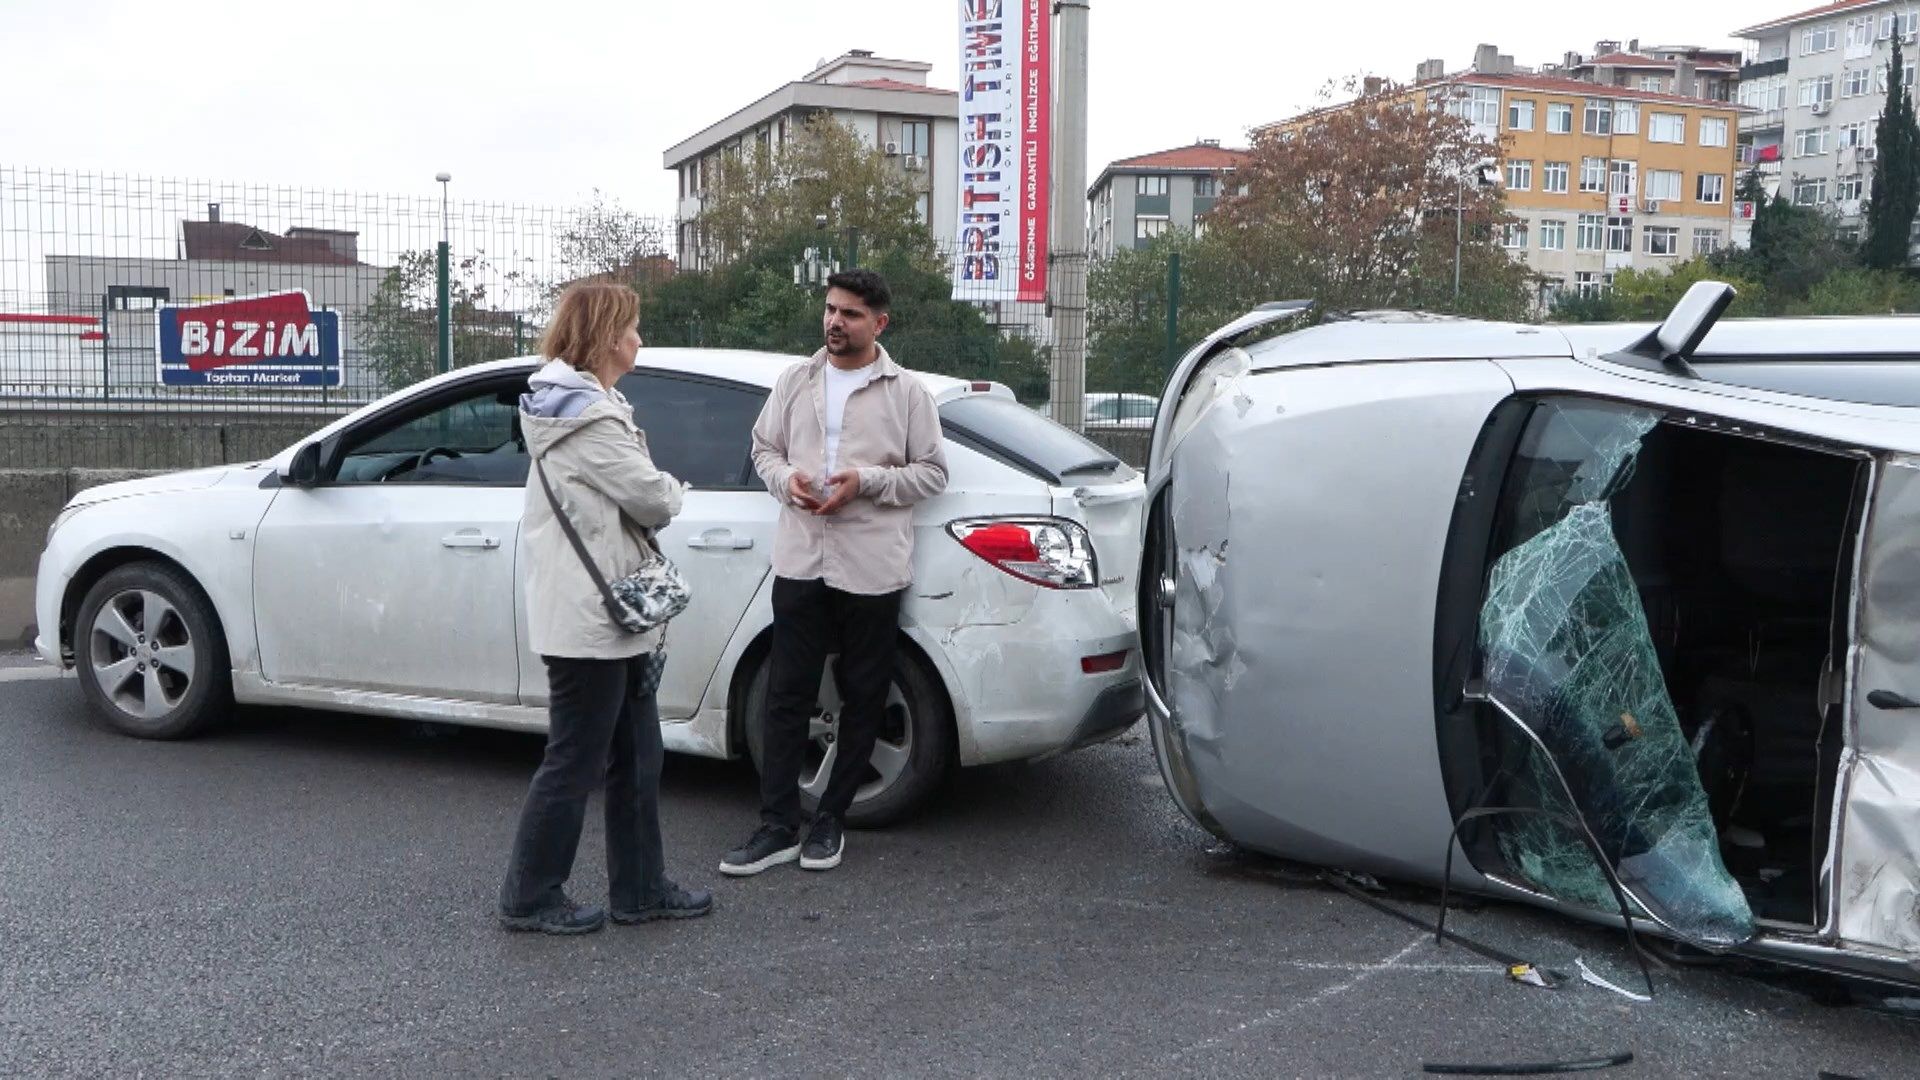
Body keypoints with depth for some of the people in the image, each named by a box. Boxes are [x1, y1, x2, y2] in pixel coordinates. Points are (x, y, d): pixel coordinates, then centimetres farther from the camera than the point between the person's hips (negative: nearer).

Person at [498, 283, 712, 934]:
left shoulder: (579, 405, 15)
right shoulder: (588, 418, -19)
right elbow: (652, 500, -17)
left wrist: (658, 491, -2)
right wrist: (674, 489, 3)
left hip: (607, 615, 11)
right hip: (589, 617, -11)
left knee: (636, 759, 16)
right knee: (575, 763, 1)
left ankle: (639, 890, 26)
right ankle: (529, 899, 14)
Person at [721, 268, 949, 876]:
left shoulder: (907, 393, 1)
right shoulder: (796, 381, 10)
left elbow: (933, 473, 0)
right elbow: (764, 448, 16)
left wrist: (866, 481, -14)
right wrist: (786, 478, -7)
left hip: (872, 569, -2)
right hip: (800, 564, 2)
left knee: (862, 699, 6)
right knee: (787, 695, 2)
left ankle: (831, 821, 21)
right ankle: (778, 827, 9)